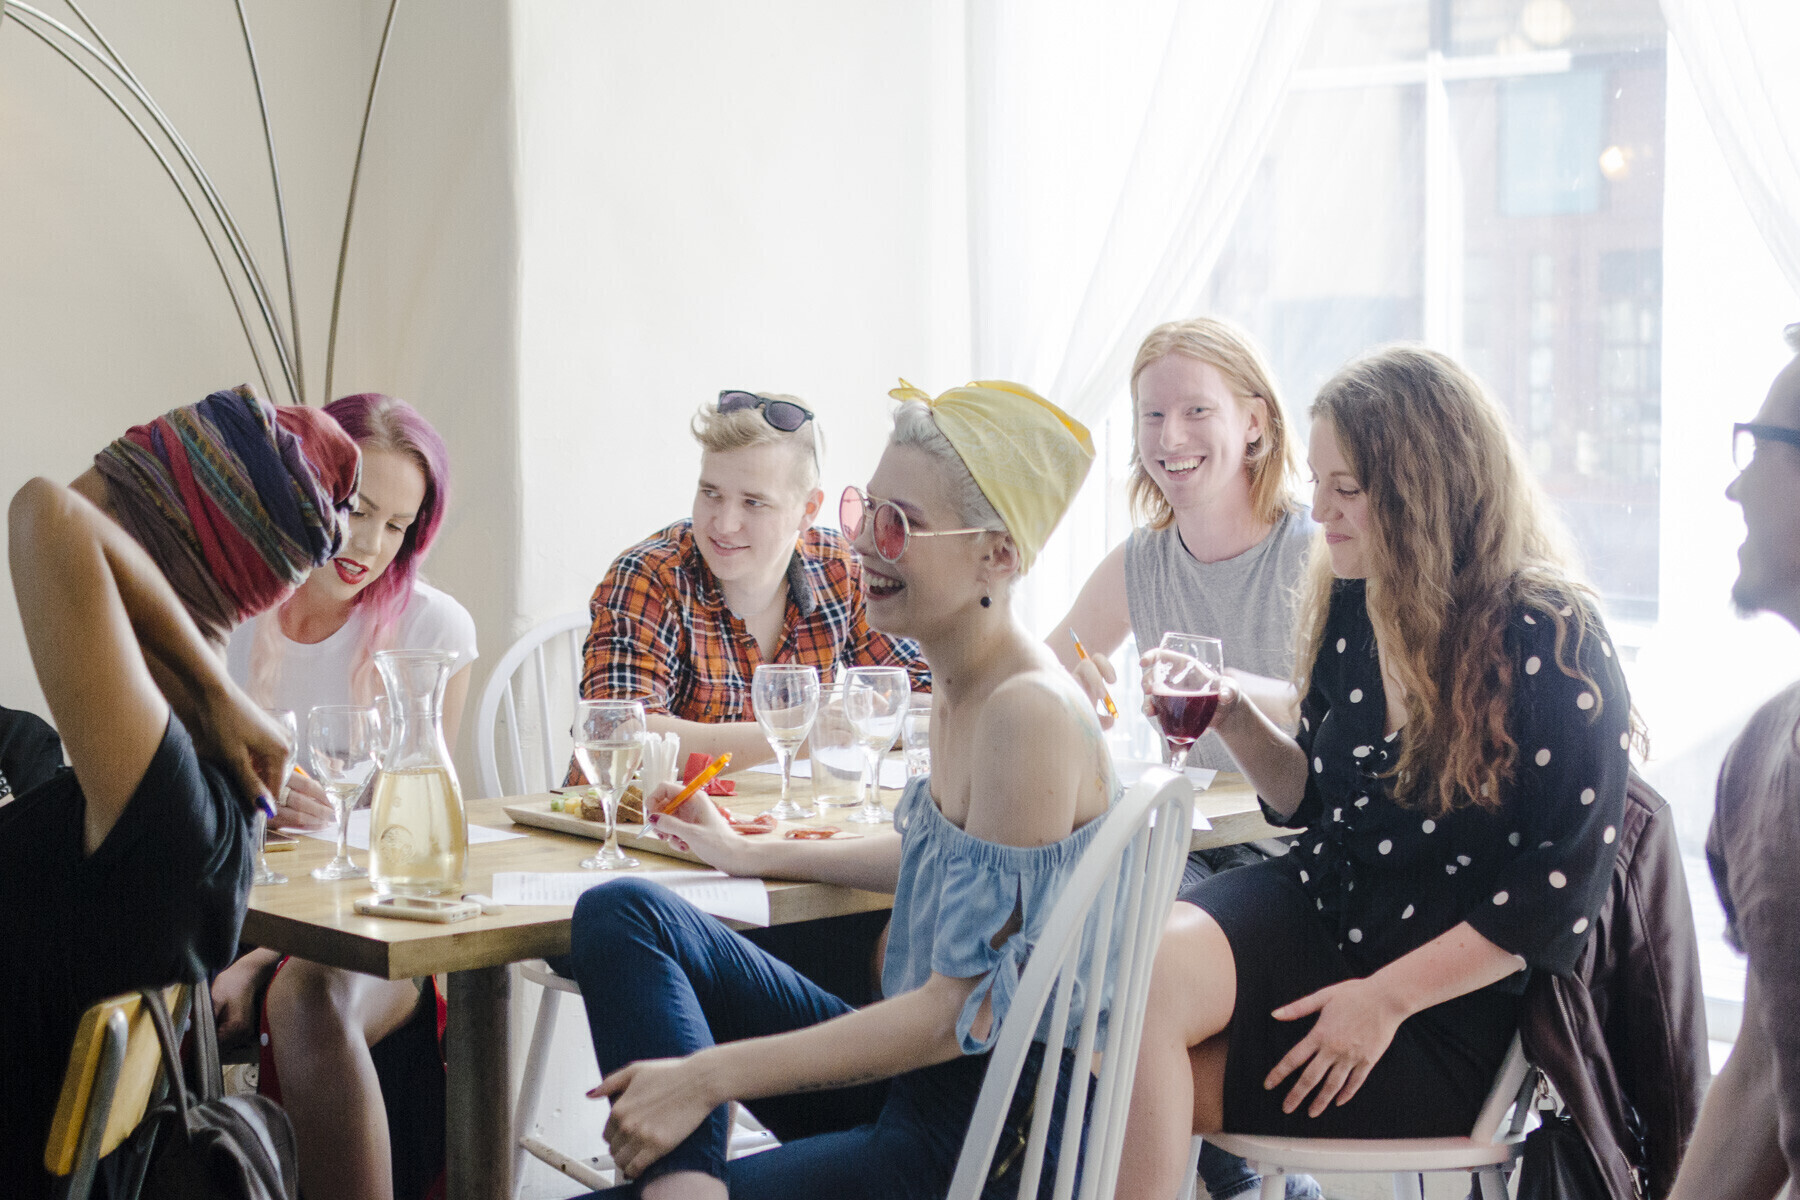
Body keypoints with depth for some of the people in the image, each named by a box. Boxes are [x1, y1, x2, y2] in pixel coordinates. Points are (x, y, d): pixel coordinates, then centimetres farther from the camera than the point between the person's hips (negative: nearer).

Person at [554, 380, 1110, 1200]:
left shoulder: (1030, 714, -22)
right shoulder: (957, 692, 7)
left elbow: (969, 1010, -24)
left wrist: (708, 1076, -23)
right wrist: (752, 855, 31)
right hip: (909, 1077, 10)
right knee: (620, 914, -1)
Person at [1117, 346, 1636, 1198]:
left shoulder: (1551, 643, -16)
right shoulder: (1350, 606, 5)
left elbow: (1565, 885, -17)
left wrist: (1386, 997, -19)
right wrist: (1233, 719, -3)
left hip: (1447, 1011, -6)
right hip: (1312, 907, 6)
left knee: (1148, 1088, -21)